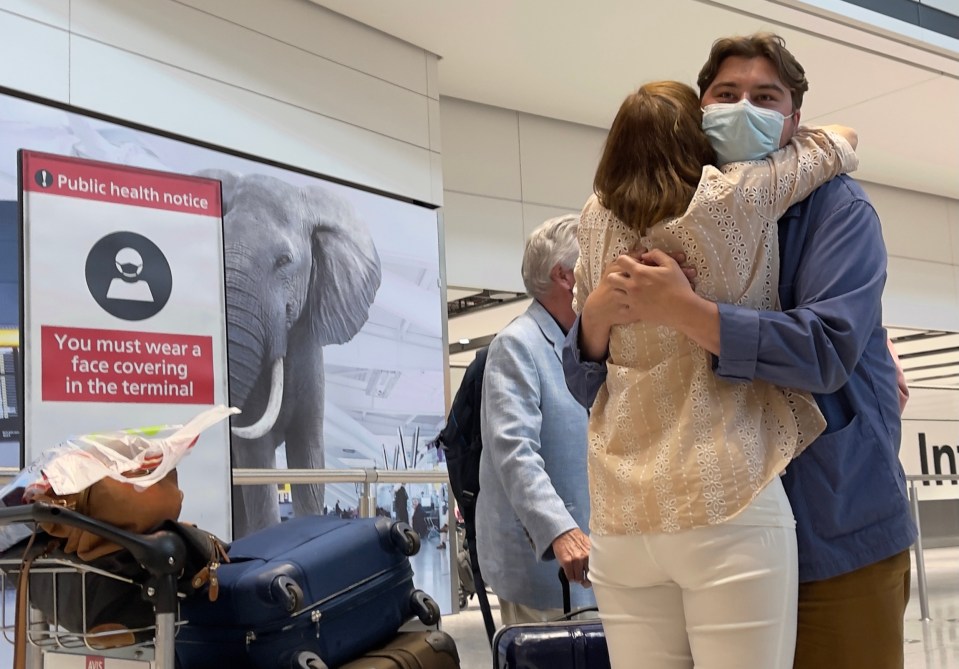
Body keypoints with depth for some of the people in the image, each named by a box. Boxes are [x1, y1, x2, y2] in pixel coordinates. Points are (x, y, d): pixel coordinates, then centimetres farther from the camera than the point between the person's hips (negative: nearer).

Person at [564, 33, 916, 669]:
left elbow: (828, 349, -23)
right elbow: (590, 386, 2)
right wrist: (599, 314, -19)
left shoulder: (837, 208, -6)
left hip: (837, 534, -3)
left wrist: (683, 310, -28)